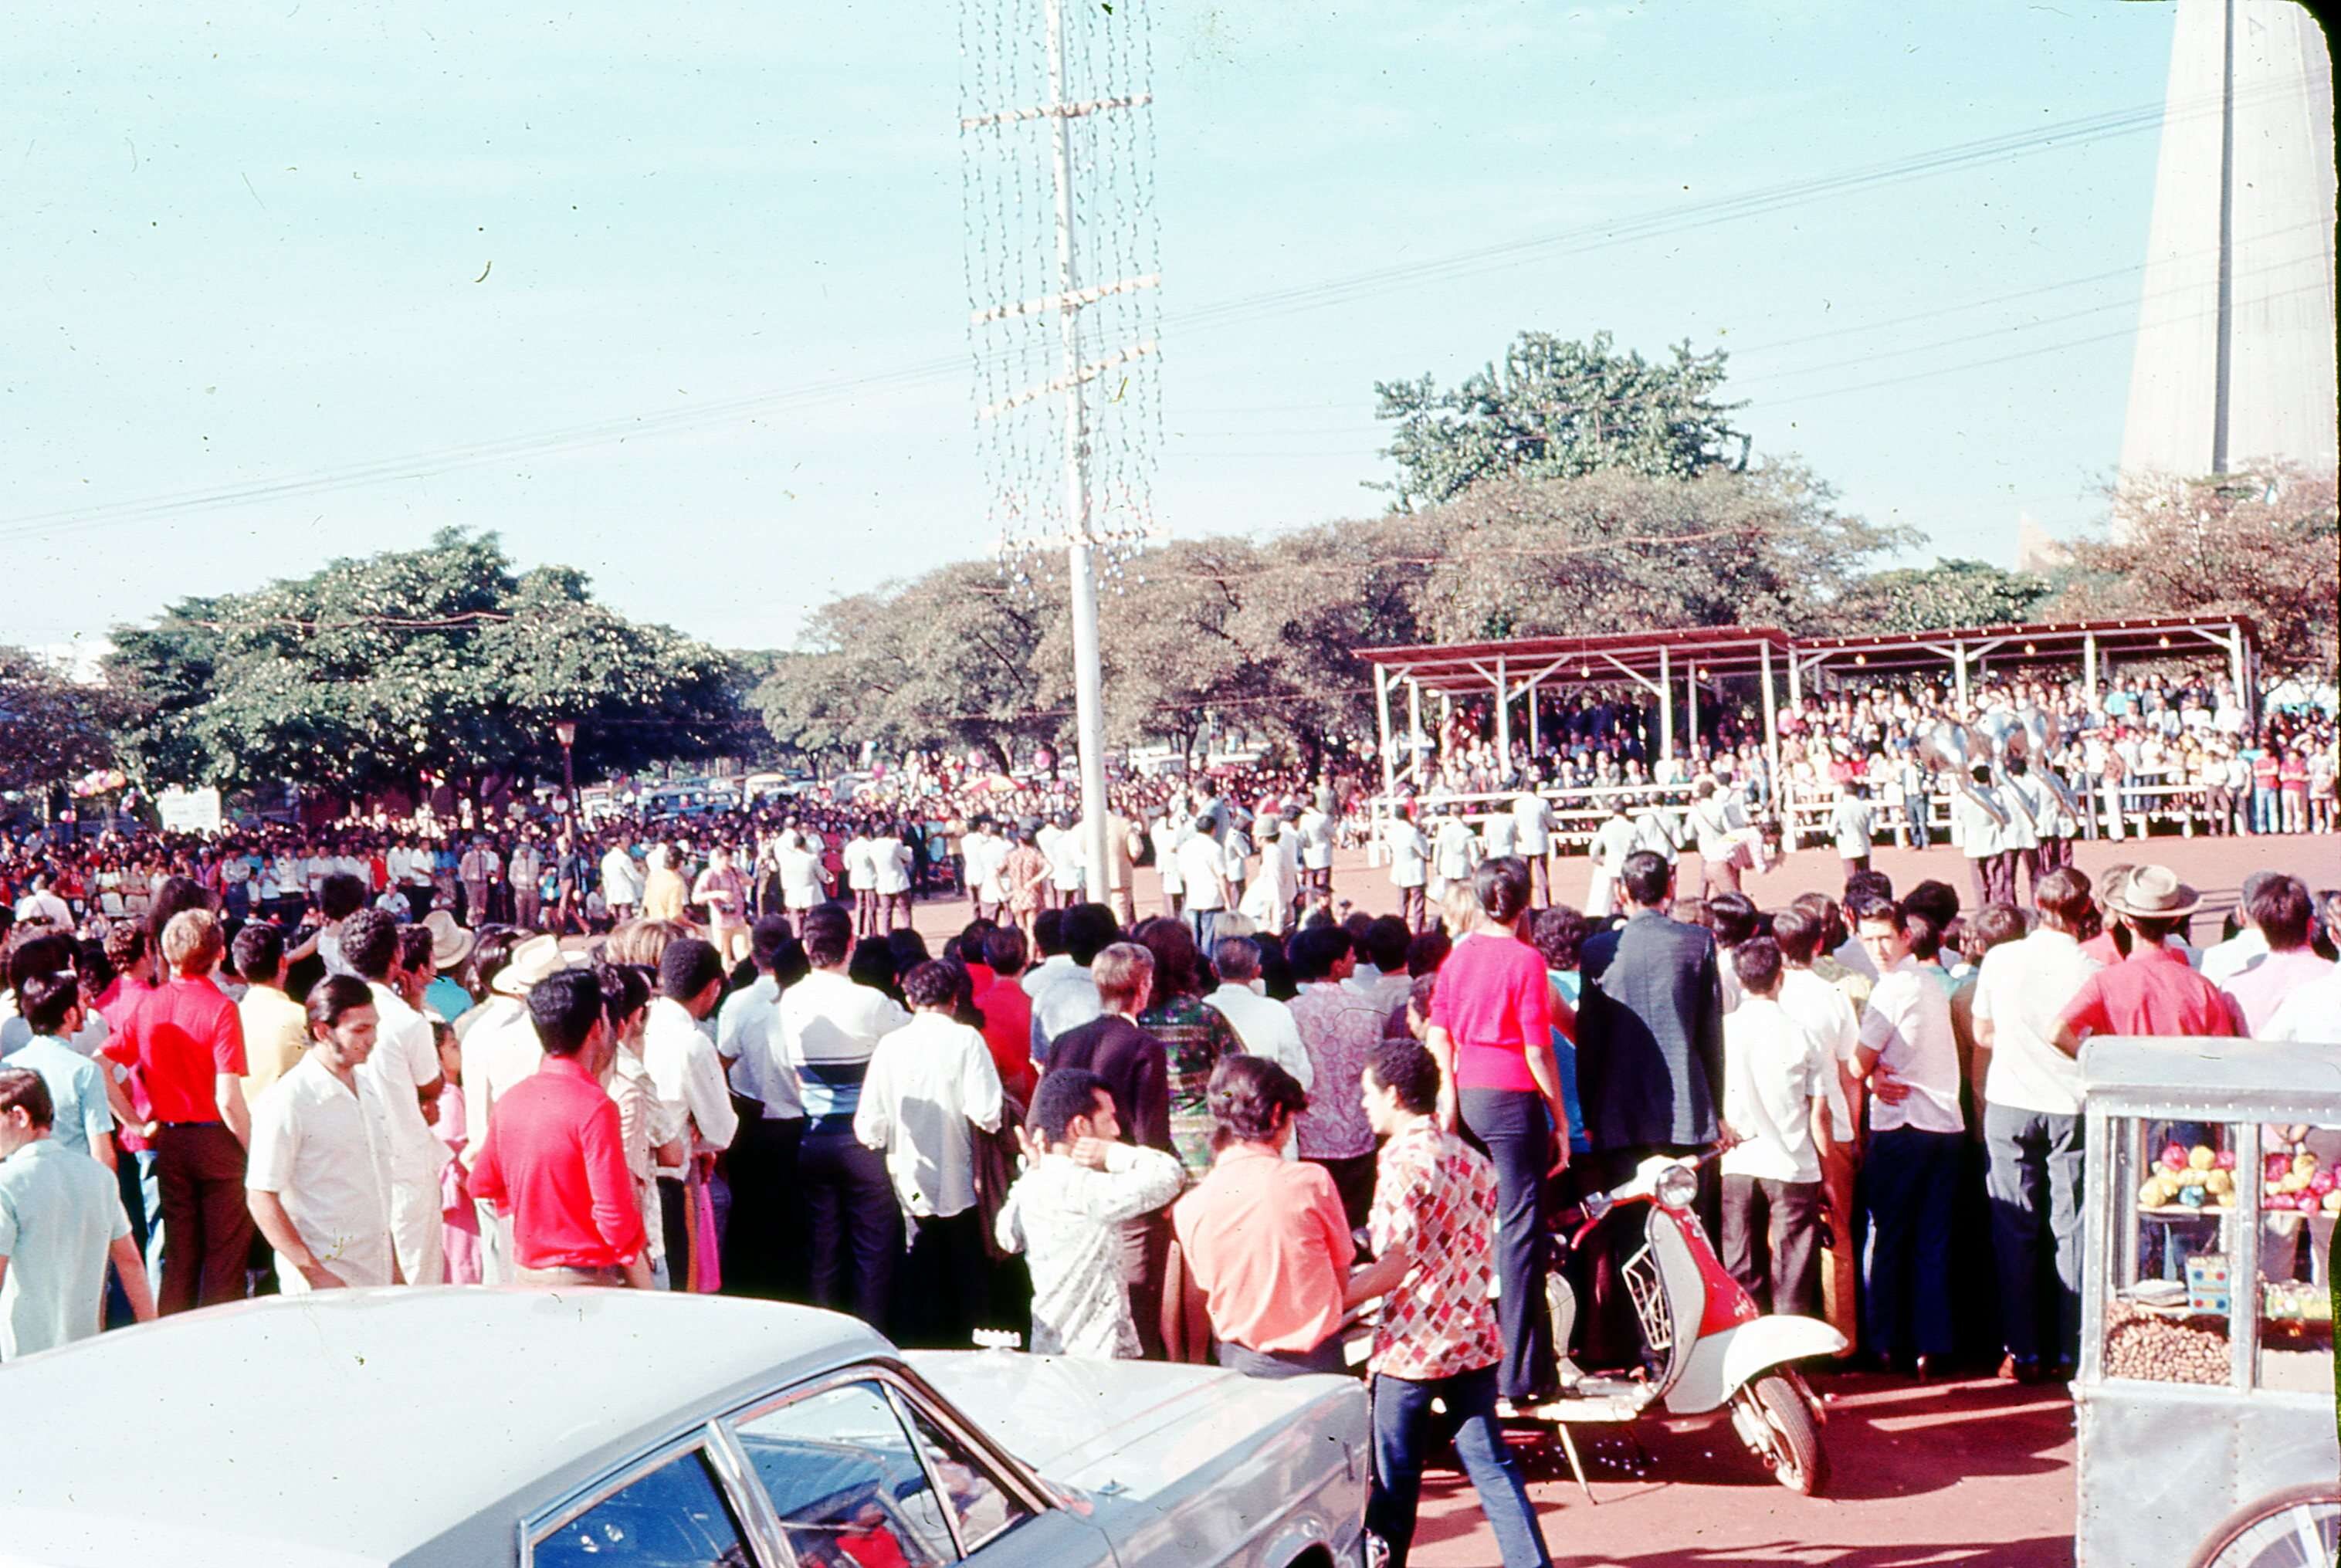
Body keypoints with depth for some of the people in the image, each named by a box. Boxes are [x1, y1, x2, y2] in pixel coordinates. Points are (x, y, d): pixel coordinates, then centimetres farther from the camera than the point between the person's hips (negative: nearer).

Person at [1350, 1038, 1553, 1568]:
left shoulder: (1403, 1163, -15)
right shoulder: (1470, 1158, 9)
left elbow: (1395, 1265, -21)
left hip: (1413, 1344, -7)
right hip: (1473, 1339, 7)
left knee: (1394, 1481, 6)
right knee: (1490, 1464, 9)